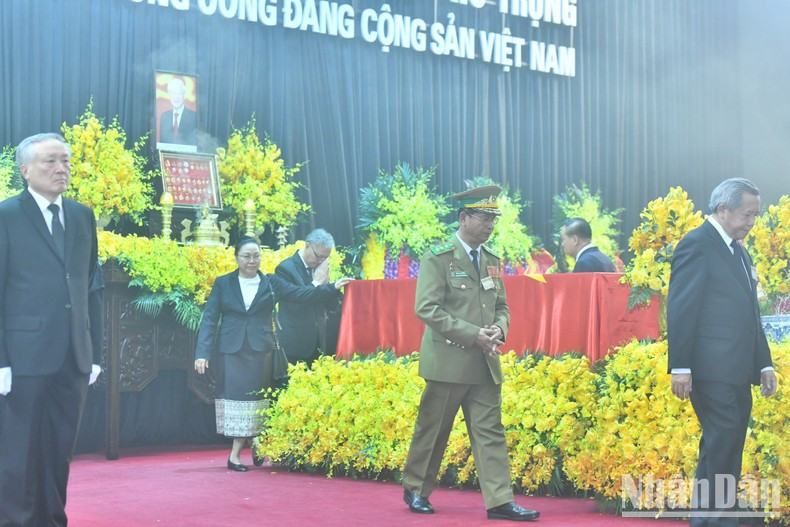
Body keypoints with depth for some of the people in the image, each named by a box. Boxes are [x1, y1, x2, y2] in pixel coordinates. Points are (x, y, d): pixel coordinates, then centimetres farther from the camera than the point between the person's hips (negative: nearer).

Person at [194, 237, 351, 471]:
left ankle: (236, 454, 4)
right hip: (232, 353, -1)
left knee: (255, 399, -2)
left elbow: (301, 294, 2)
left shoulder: (271, 283, 8)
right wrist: (202, 353, -7)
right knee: (236, 396, -4)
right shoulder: (222, 284, 6)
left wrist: (332, 287, -10)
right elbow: (209, 319, 2)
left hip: (261, 352, 1)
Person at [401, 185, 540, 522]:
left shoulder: (492, 261, 13)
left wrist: (498, 329, -5)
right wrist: (473, 334, -19)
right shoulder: (437, 258, -7)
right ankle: (415, 490, 22)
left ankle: (499, 501, 1)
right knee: (432, 429, 6)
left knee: (490, 431, 1)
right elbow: (427, 308, -15)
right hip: (447, 360, -6)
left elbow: (501, 306, 19)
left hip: (485, 362, 6)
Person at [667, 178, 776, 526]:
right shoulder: (697, 244, -7)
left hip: (738, 372, 9)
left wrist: (764, 364, 17)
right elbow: (680, 310, -13)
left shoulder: (740, 253, 21)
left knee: (729, 450, 10)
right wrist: (680, 367, -18)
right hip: (712, 370, -9)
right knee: (720, 444, -9)